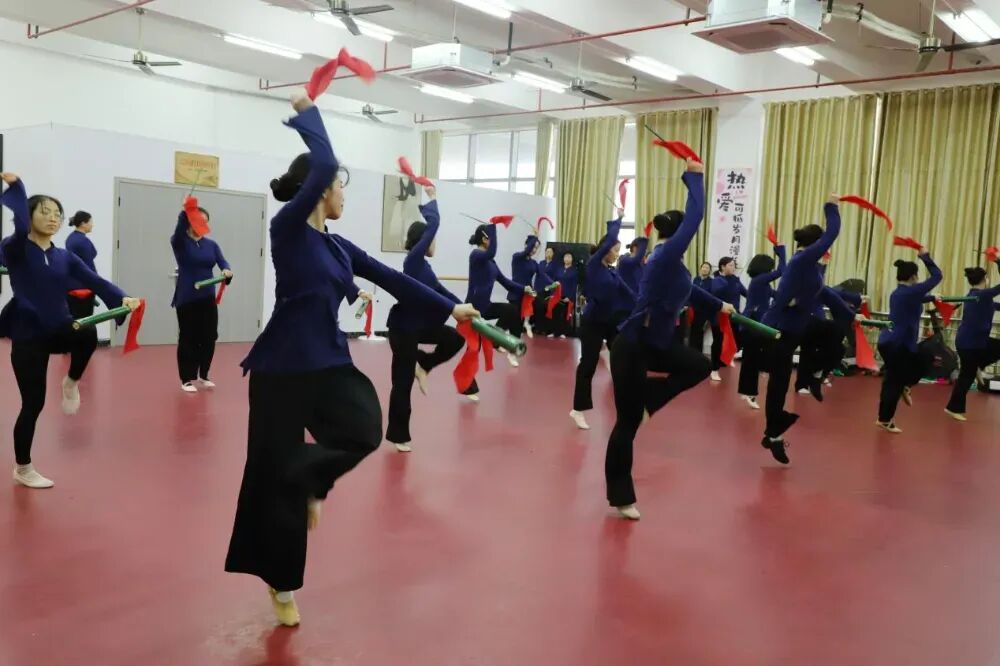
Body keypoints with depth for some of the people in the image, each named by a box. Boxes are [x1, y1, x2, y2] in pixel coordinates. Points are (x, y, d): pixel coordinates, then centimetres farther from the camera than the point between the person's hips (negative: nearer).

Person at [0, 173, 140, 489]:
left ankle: (71, 383, 0)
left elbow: (93, 280, -5)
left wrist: (121, 298, -22)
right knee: (33, 404, 0)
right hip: (28, 335, -3)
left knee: (88, 335, -33)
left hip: (58, 329, 3)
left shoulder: (64, 256, 7)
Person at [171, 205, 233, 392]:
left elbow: (222, 261, -7)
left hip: (208, 298, 4)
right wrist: (185, 212, -45)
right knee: (188, 339, 0)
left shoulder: (211, 244, 8)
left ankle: (204, 375, 24)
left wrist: (227, 270, -31)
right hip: (186, 299, -4)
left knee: (209, 337, 5)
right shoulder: (180, 242, -4)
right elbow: (179, 229, -26)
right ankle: (187, 379, 12)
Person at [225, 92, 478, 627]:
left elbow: (392, 280, 15)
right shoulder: (287, 227, -9)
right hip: (283, 365, -6)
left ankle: (309, 482, 14)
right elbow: (322, 165, -21)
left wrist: (449, 308, 16)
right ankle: (281, 584, 23)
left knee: (365, 431, -20)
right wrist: (307, 113, -6)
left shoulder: (339, 246, 12)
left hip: (329, 361, 6)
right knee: (275, 473, 4)